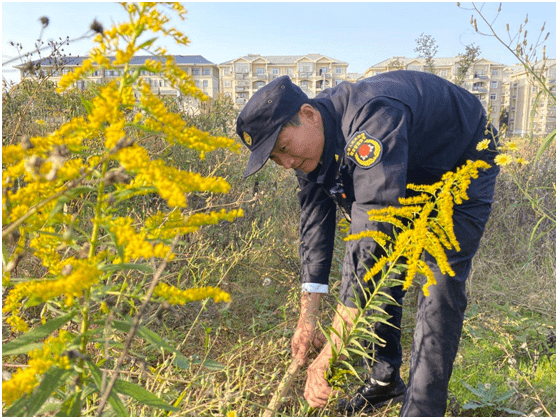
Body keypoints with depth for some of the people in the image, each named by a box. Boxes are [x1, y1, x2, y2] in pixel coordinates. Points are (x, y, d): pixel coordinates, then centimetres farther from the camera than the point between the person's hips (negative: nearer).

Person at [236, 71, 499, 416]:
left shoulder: (373, 119, -43)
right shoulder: (309, 142, -16)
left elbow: (374, 232, -51)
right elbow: (316, 224, -12)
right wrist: (308, 317, -16)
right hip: (408, 175, 7)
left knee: (441, 281, -17)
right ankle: (385, 379, 22)